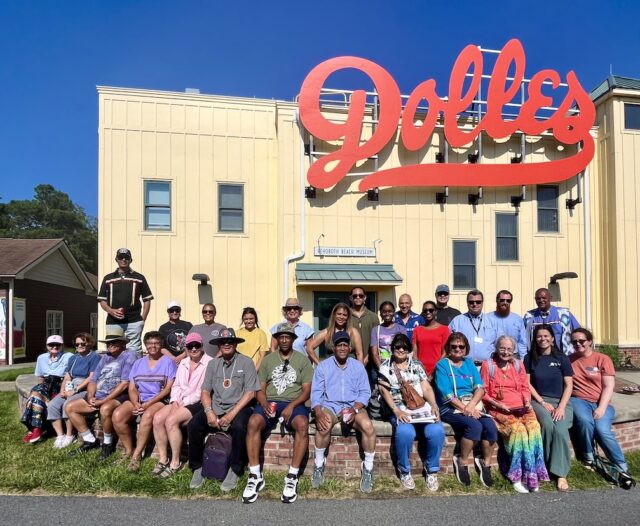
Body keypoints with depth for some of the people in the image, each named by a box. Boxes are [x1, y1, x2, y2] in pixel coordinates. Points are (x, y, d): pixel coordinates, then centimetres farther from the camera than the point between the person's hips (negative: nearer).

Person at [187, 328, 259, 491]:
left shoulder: (246, 362, -1)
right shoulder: (213, 364, 12)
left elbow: (250, 392, -7)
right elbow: (205, 391, 7)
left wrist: (232, 414, -16)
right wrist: (209, 412, -12)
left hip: (238, 407, -4)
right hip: (216, 407, 4)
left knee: (238, 427, -34)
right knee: (194, 425, -21)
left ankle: (235, 470, -14)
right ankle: (197, 467, -3)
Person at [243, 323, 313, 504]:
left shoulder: (303, 360, 8)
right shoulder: (268, 360, 15)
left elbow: (306, 390, 1)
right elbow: (260, 389, 11)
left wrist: (292, 406, -16)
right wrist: (264, 403, -11)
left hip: (294, 403, -2)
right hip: (270, 402, 2)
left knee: (302, 425, -35)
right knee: (253, 423, -30)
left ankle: (292, 476, -25)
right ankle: (255, 476, -21)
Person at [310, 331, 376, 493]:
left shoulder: (358, 366, 6)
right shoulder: (323, 366, 3)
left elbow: (365, 392, 1)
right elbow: (316, 393, -3)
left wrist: (354, 409, -18)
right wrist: (319, 413, -22)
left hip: (353, 406, 1)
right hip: (330, 406, -1)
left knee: (368, 426, -29)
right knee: (324, 426, -34)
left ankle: (368, 469, -9)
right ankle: (319, 465, -8)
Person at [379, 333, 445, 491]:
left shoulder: (417, 364, 17)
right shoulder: (385, 367, 10)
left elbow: (427, 388, 9)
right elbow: (385, 392, -1)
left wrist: (434, 405, -10)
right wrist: (396, 411, -17)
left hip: (422, 406, 3)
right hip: (399, 409, -2)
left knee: (437, 431, -27)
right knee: (405, 432, -34)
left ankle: (432, 470, -2)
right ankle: (405, 471, -7)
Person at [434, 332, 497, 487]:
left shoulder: (469, 363, 16)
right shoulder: (442, 365, 0)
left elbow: (480, 388, 4)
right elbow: (446, 394, -9)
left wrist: (471, 406, -14)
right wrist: (464, 409, -19)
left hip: (473, 405, 5)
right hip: (450, 408, -5)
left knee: (490, 426, -22)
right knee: (475, 426, -30)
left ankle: (486, 462, 1)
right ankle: (462, 461, -7)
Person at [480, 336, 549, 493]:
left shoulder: (518, 364, 18)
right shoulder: (488, 365, 4)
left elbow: (525, 388, 18)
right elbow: (483, 392, 2)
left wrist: (527, 401, -1)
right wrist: (497, 404, -11)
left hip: (521, 408, 4)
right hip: (499, 409, -3)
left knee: (534, 426, -28)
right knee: (518, 429, -31)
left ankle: (531, 476, -21)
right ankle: (517, 478, -22)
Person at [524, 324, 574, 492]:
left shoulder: (562, 358, 5)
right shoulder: (530, 358, 6)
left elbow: (569, 385, 1)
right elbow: (527, 384, 3)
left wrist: (561, 407, -11)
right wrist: (543, 403, -8)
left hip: (561, 401, 0)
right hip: (539, 400, 0)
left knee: (560, 429, -28)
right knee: (547, 424, -32)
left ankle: (560, 474, -18)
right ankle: (544, 465, -15)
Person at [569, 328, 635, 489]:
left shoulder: (603, 359, 2)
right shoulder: (569, 360, 9)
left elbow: (609, 387, -5)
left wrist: (601, 408, -16)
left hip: (601, 403, -1)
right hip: (578, 400, 1)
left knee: (602, 430, -28)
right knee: (585, 421, -32)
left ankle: (623, 469, -13)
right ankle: (588, 458, -10)